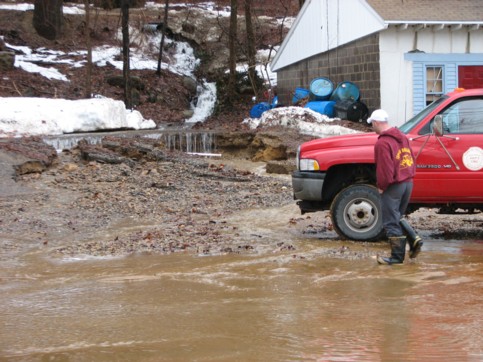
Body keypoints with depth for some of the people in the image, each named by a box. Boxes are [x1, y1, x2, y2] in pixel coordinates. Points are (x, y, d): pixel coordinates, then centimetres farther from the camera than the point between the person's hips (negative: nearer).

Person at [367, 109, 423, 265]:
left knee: (391, 222, 1)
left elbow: (385, 170, -20)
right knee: (398, 217, 22)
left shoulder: (382, 143, -18)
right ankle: (414, 240, 5)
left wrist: (381, 186, -7)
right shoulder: (402, 137, 9)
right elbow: (411, 160, 12)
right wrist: (408, 176, 16)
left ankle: (397, 256, 5)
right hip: (408, 182, 9)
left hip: (393, 186, -9)